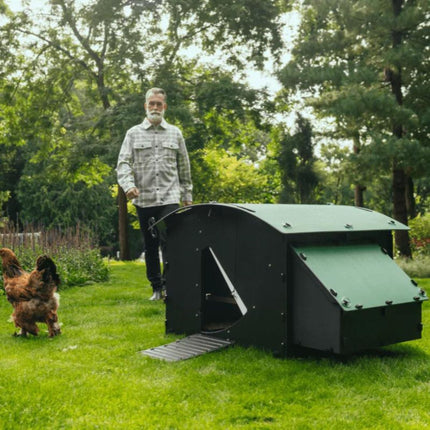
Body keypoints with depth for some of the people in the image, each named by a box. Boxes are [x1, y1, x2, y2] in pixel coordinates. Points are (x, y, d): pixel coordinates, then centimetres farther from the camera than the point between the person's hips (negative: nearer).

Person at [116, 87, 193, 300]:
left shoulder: (175, 133, 11)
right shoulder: (134, 133, 8)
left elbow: (183, 167, 15)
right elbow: (123, 163, 0)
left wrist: (187, 195, 14)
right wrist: (128, 185, -19)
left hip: (169, 198, -1)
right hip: (144, 199, 1)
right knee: (150, 245, 8)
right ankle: (156, 287, 18)